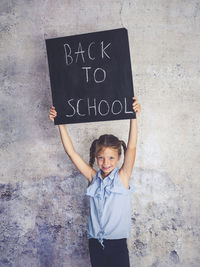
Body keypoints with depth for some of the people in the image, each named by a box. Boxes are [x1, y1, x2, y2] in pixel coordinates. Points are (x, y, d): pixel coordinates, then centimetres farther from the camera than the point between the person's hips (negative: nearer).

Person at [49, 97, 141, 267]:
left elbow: (131, 147, -17)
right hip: (95, 243, 3)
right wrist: (60, 123, -6)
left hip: (118, 243, -2)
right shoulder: (93, 177, 1)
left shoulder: (122, 176, -5)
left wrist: (134, 116, -27)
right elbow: (71, 152, -1)